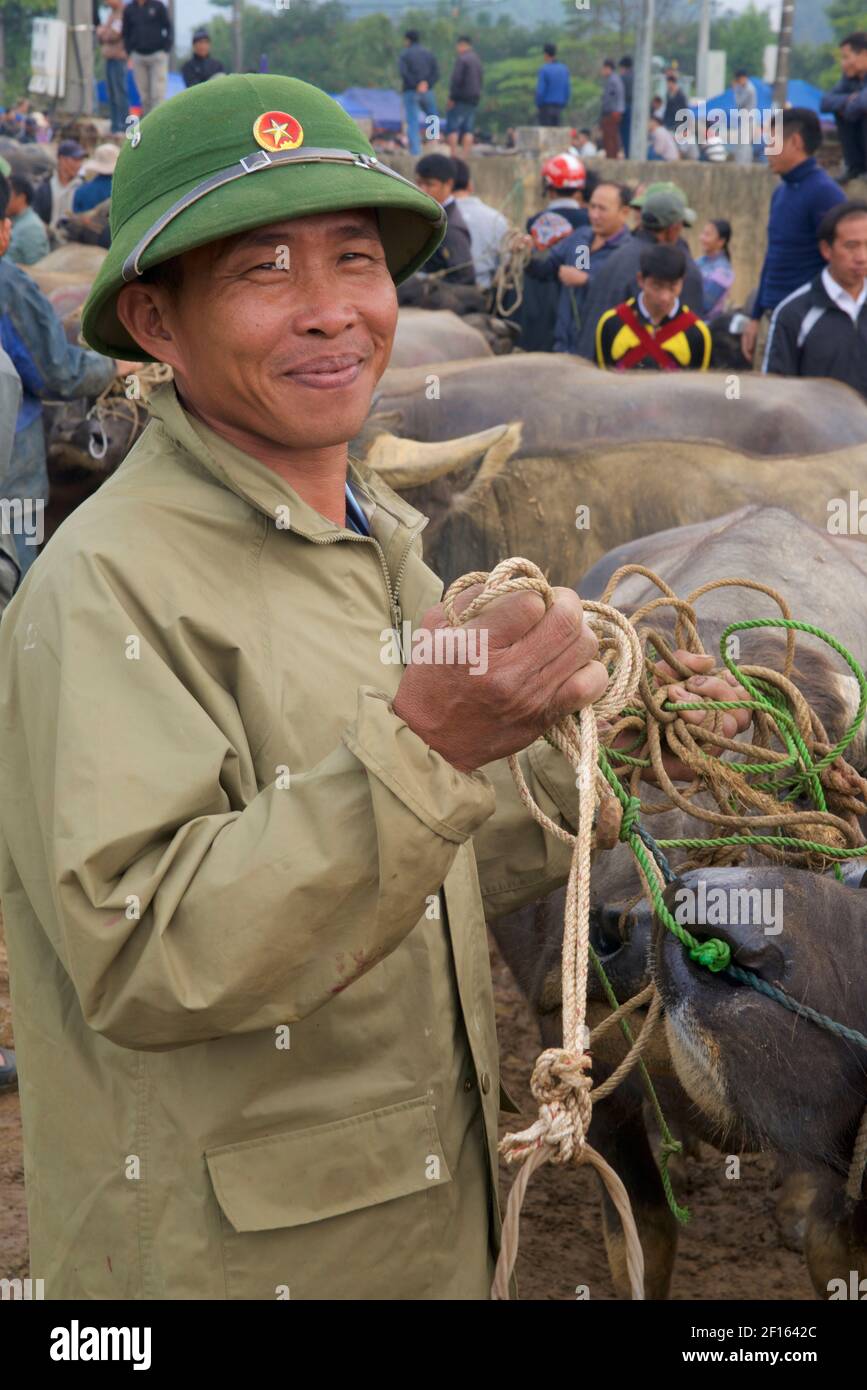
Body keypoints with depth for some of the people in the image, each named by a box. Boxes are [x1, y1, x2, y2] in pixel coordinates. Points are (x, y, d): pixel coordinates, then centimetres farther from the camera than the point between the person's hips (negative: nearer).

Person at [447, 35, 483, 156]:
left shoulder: (462, 59, -11)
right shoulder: (477, 59, 13)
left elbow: (456, 79, -17)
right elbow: (481, 79, 16)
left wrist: (451, 97, -12)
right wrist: (477, 94, 17)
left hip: (461, 98, -7)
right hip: (474, 99, 7)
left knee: (452, 128, -5)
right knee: (468, 130, 6)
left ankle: (454, 154, -14)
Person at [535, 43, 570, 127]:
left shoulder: (544, 69, -13)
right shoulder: (564, 69, 6)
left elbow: (540, 91, -16)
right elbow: (568, 90, 7)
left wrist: (538, 106, -3)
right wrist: (563, 106, 15)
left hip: (546, 106, -5)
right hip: (558, 107, 6)